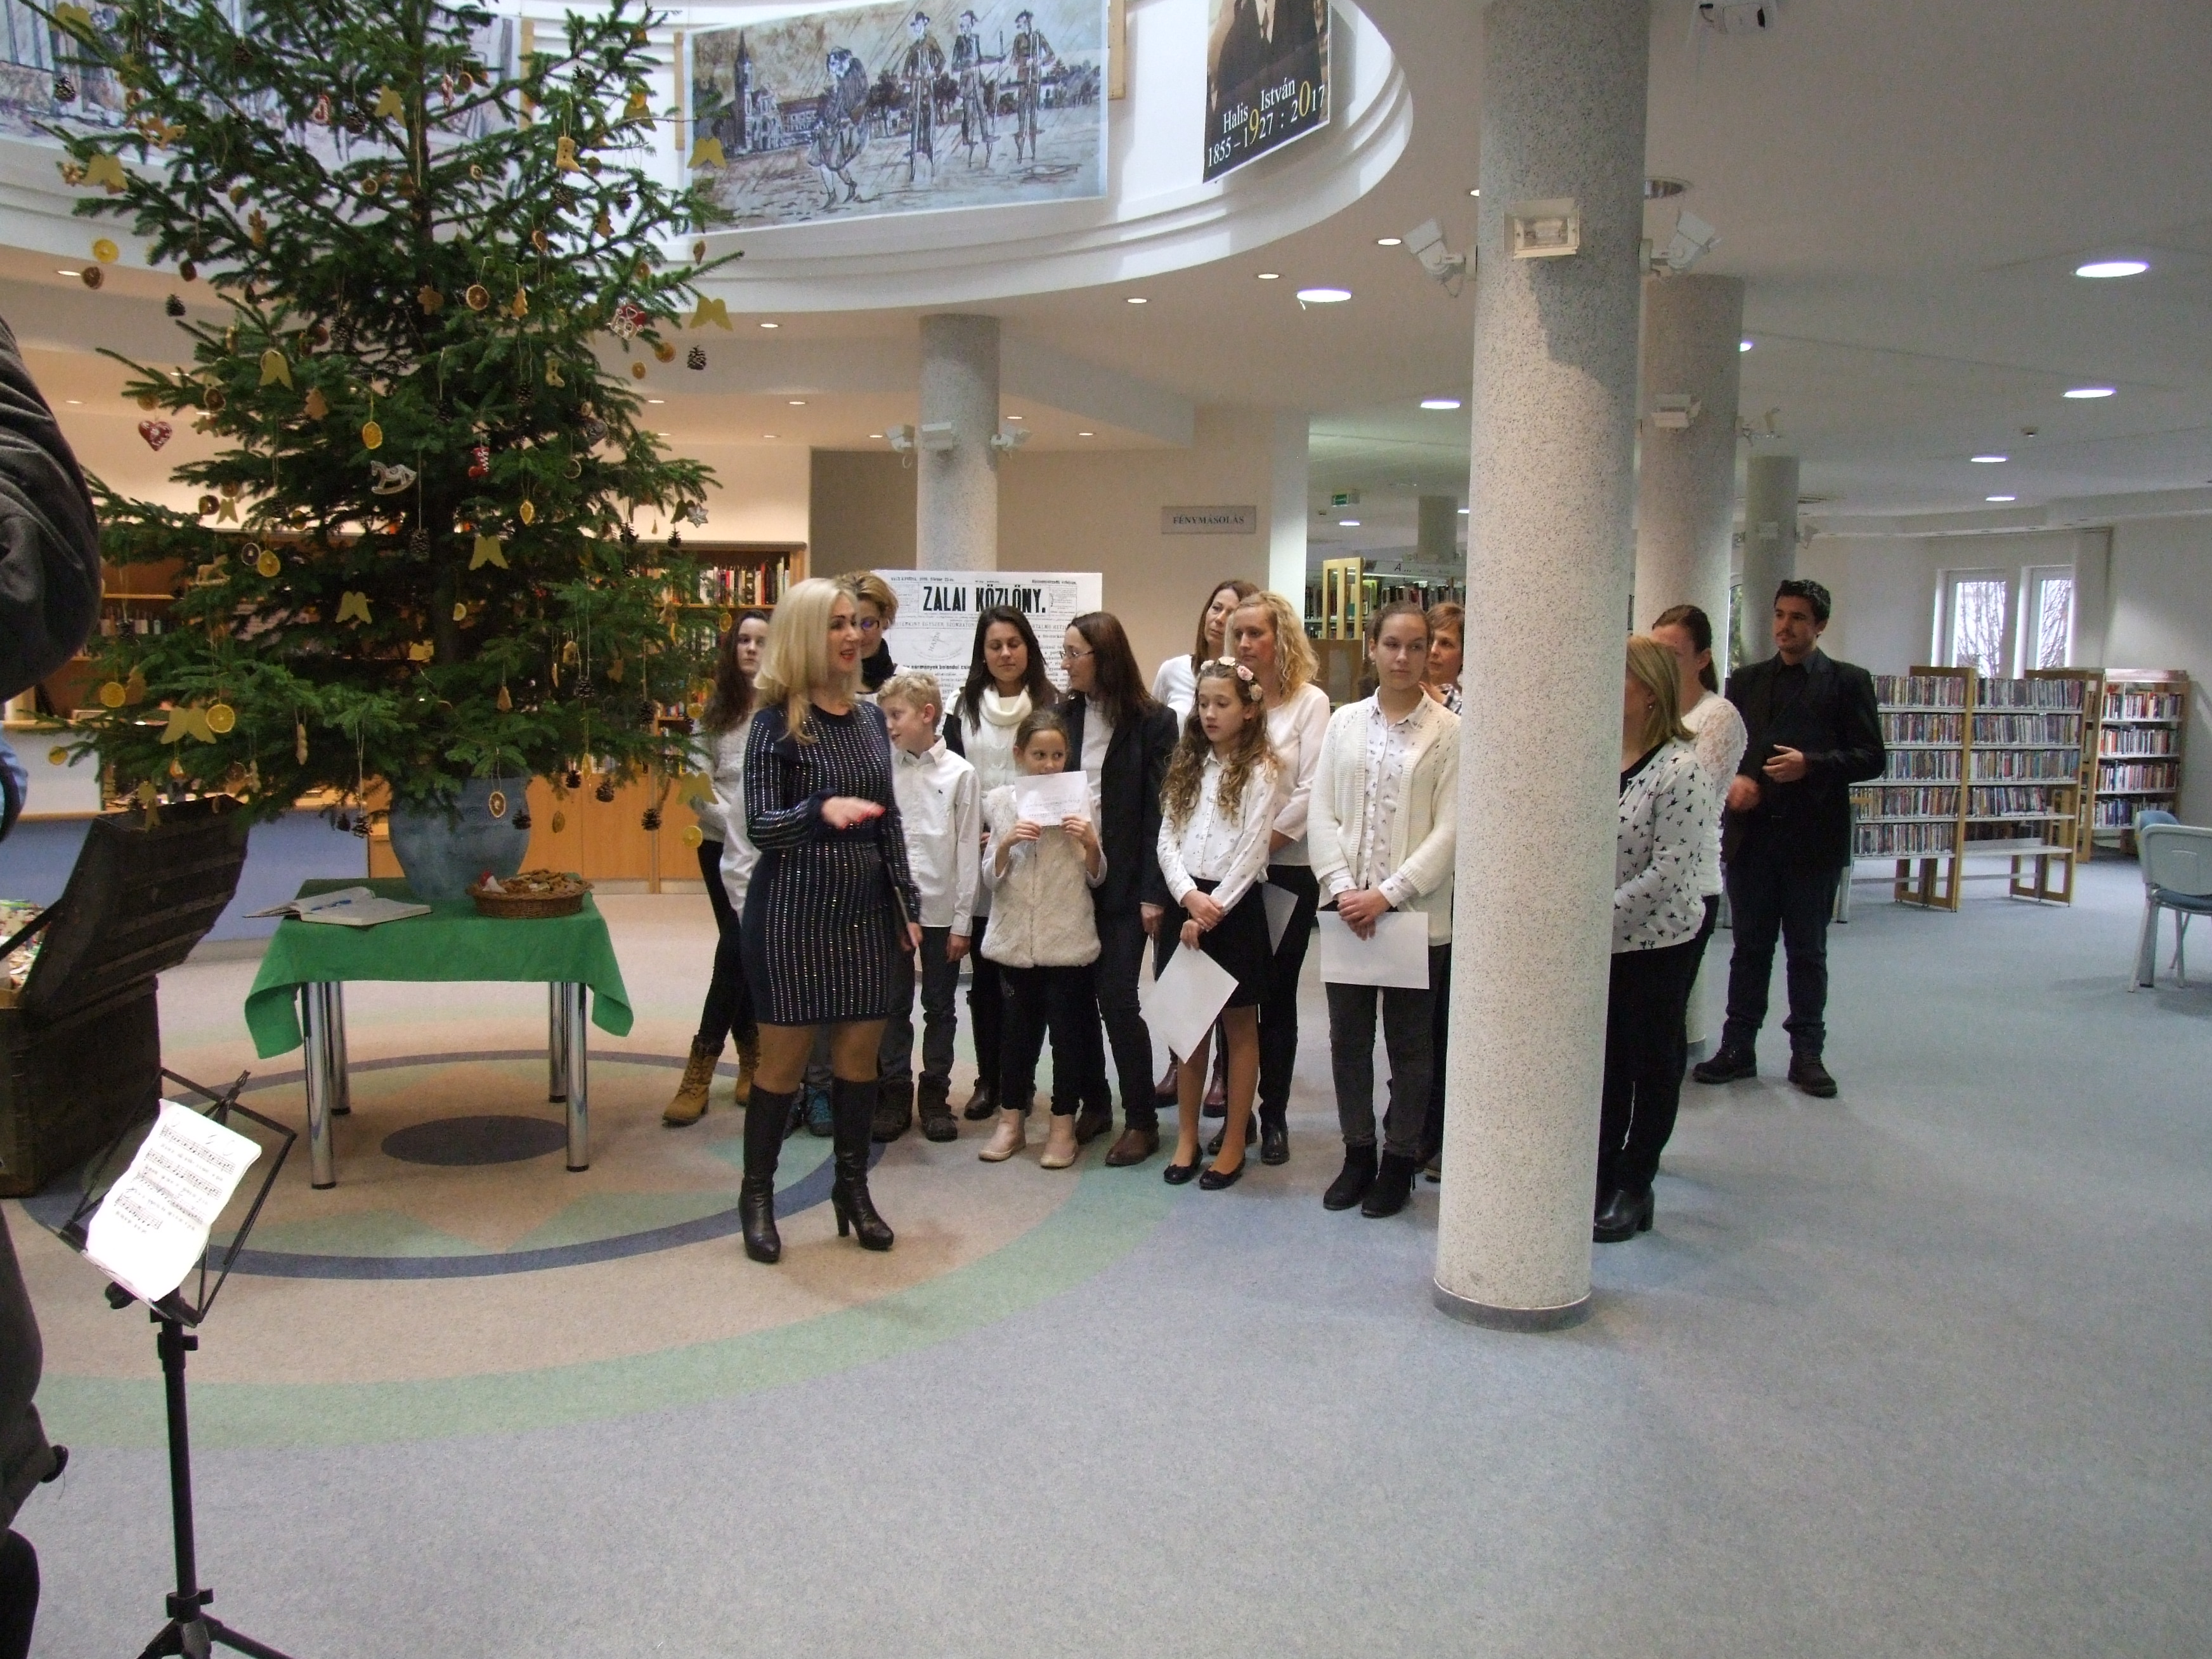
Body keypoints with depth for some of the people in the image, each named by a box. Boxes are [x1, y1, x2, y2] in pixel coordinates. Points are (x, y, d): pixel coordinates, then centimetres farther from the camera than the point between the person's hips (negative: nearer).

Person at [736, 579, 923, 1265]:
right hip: (795, 909, -5)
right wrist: (821, 810, -32)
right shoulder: (778, 723, -8)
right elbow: (759, 824, -13)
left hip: (868, 909, 5)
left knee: (860, 1054, 9)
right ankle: (757, 1193, 19)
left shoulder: (869, 718, 9)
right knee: (784, 1056, 3)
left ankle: (852, 1186, 25)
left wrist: (906, 903, 12)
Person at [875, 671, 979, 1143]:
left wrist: (962, 921, -4)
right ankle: (894, 1095, 21)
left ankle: (935, 1096, 21)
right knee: (893, 1007, 9)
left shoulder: (959, 773, -4)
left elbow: (968, 851, -3)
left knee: (940, 1007, 10)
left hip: (941, 909, -1)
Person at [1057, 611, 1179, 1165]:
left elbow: (1159, 810, -7)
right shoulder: (1064, 716, 6)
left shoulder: (1152, 723, -5)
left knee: (1117, 1000, -6)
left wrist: (1153, 892, -12)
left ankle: (1142, 1120, 8)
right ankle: (1094, 1105, 24)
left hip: (1124, 884, -4)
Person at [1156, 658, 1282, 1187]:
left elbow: (1252, 852, -11)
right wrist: (1189, 897, -11)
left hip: (1235, 907, -5)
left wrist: (1213, 909, -14)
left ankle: (1234, 1143, 14)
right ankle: (1187, 1137, 21)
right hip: (1185, 903, 5)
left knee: (1239, 1026, 6)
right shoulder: (1188, 766, 11)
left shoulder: (1261, 770, -5)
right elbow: (1166, 840, 4)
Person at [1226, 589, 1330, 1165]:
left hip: (1287, 867, -2)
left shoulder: (1310, 702, -1)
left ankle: (1274, 1116, 15)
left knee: (1277, 995, 5)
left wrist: (1263, 842, -12)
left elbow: (1311, 789, -8)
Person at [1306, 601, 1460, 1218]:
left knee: (1410, 1045, 9)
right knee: (1348, 1038, 11)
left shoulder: (1449, 732, -4)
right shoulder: (1345, 721, 6)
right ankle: (1357, 1154, 26)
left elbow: (1449, 831, -8)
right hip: (1347, 911, 3)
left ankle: (1399, 1162, 23)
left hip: (1417, 913, -3)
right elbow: (1322, 813, 3)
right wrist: (1342, 888, -10)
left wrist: (1388, 895, -15)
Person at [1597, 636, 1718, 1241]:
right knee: (1605, 1061, 15)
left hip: (1657, 942, -5)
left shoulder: (1682, 770, -18)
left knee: (1652, 1063, 10)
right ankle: (1602, 1175, 28)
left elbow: (1666, 873, -21)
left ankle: (1632, 1186, 22)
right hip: (1595, 942, 5)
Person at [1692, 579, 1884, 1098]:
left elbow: (1872, 758, -3)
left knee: (1808, 952, 7)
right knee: (1750, 947, 9)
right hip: (1751, 834, 3)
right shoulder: (1747, 680, 13)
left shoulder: (1848, 682, 2)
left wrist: (1812, 765, -18)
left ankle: (1808, 1053, 15)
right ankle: (1738, 1047, 15)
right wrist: (1733, 779, -6)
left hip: (1813, 839, -3)